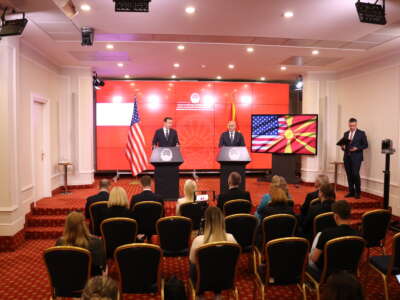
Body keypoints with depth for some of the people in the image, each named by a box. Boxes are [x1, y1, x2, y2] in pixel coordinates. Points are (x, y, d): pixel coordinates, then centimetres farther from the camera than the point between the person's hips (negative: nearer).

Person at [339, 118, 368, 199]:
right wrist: (343, 147, -4)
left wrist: (357, 148, -14)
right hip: (347, 157, 5)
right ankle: (351, 192, 15)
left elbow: (365, 145, 0)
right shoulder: (346, 134, 15)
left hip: (356, 157, -4)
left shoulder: (361, 133, 2)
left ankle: (357, 192, 1)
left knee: (355, 174, -12)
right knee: (349, 175, 6)